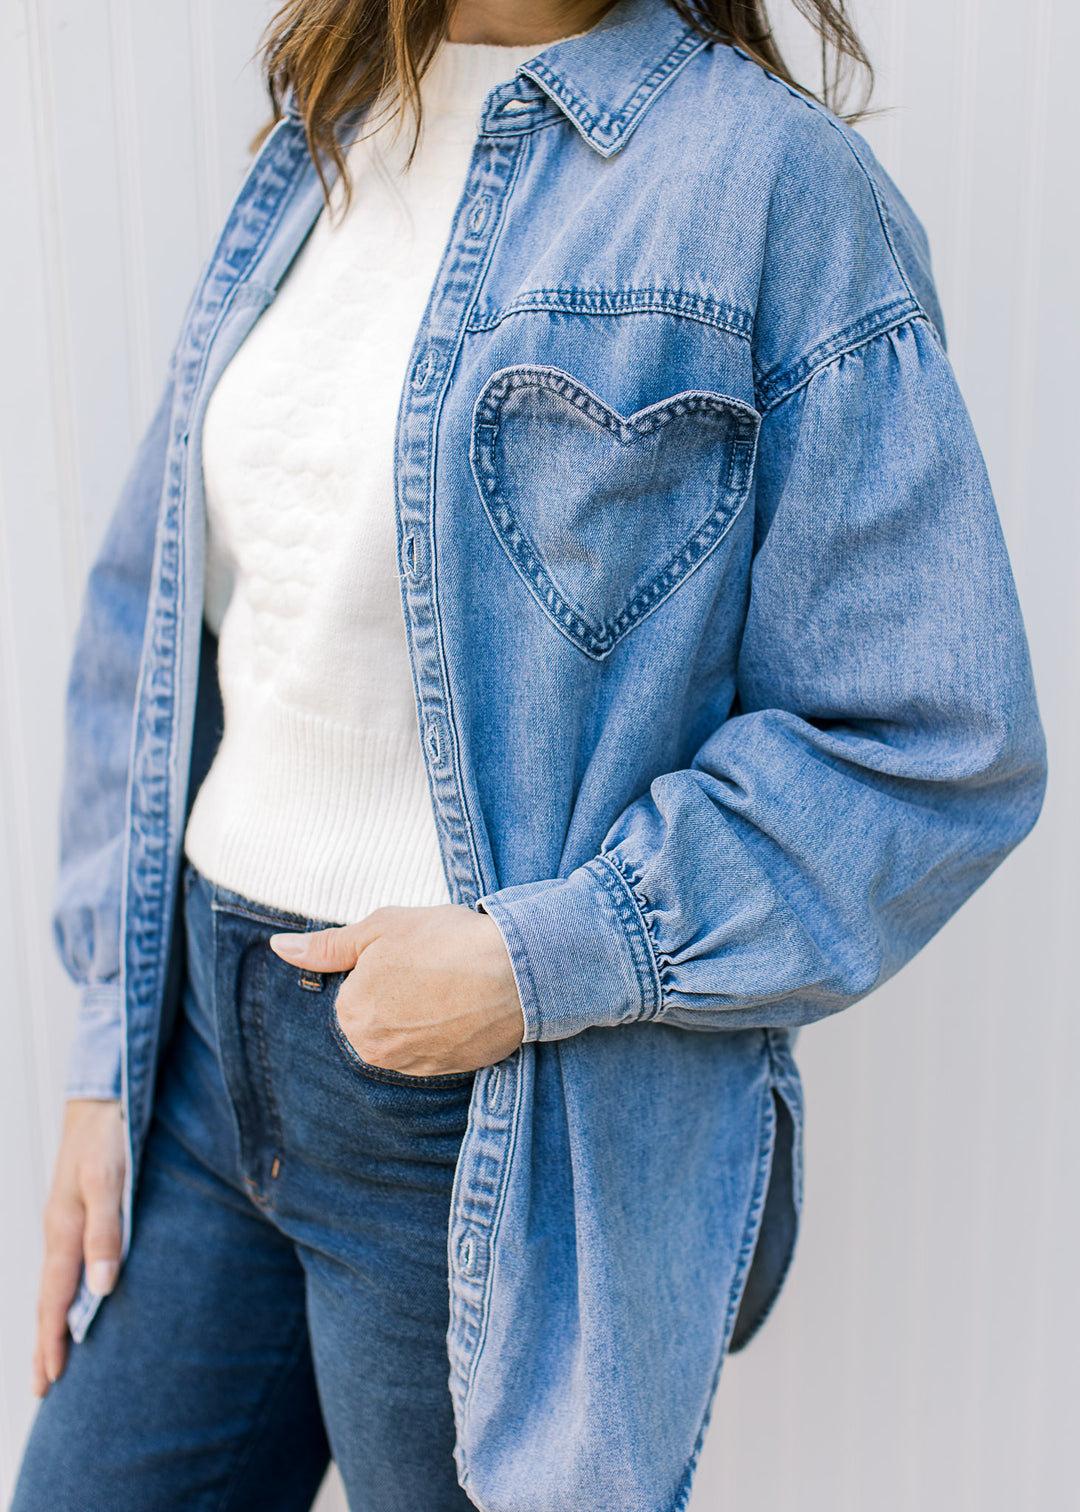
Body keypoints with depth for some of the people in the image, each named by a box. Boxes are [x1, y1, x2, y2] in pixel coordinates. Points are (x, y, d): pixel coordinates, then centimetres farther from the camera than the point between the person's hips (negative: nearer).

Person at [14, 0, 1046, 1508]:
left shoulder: (775, 181, -10)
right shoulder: (314, 154, 8)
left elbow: (935, 747, -13)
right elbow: (148, 625, 11)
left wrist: (534, 962, -18)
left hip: (503, 1132, -5)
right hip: (212, 1048, 6)